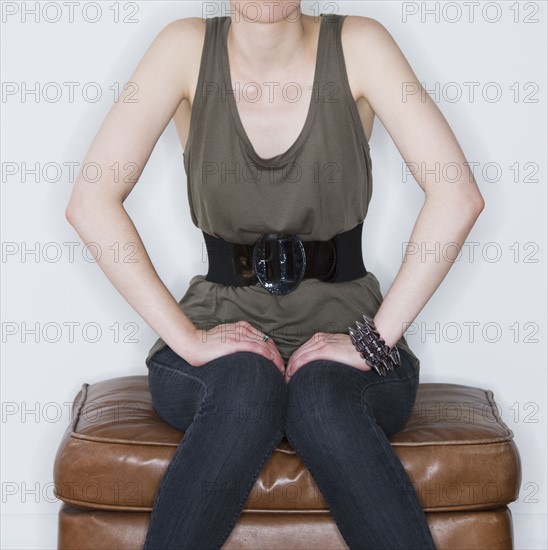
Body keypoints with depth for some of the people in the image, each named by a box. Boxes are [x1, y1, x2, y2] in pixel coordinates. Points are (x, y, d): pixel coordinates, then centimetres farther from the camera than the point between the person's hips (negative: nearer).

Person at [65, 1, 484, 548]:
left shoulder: (357, 45, -6)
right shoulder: (188, 47, -4)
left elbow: (457, 196, -13)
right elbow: (90, 201, -11)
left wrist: (376, 336, -18)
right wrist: (185, 337, -17)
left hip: (340, 326, 0)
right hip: (224, 322, 0)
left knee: (322, 398, -34)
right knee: (244, 388, -34)